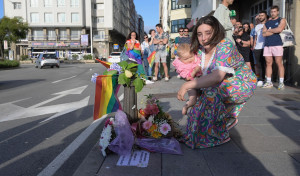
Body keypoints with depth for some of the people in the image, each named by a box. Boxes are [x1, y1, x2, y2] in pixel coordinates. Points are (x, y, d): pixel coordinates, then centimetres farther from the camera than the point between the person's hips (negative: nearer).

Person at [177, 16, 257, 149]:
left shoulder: (225, 46, -26)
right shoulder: (200, 50, -3)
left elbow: (217, 77, -39)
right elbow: (198, 76, 1)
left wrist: (187, 85, -40)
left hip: (243, 85, -8)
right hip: (222, 88, 8)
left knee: (212, 92, -30)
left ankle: (218, 136, -12)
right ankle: (228, 119, 20)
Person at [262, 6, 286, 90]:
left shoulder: (281, 20, 8)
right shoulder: (267, 22, 19)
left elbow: (279, 29, -12)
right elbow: (264, 34, 6)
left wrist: (269, 30, 1)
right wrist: (274, 31, -2)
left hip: (277, 45, -4)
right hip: (267, 45, 4)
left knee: (279, 63, -5)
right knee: (268, 63, 4)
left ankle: (281, 82, -3)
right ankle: (269, 82, 9)